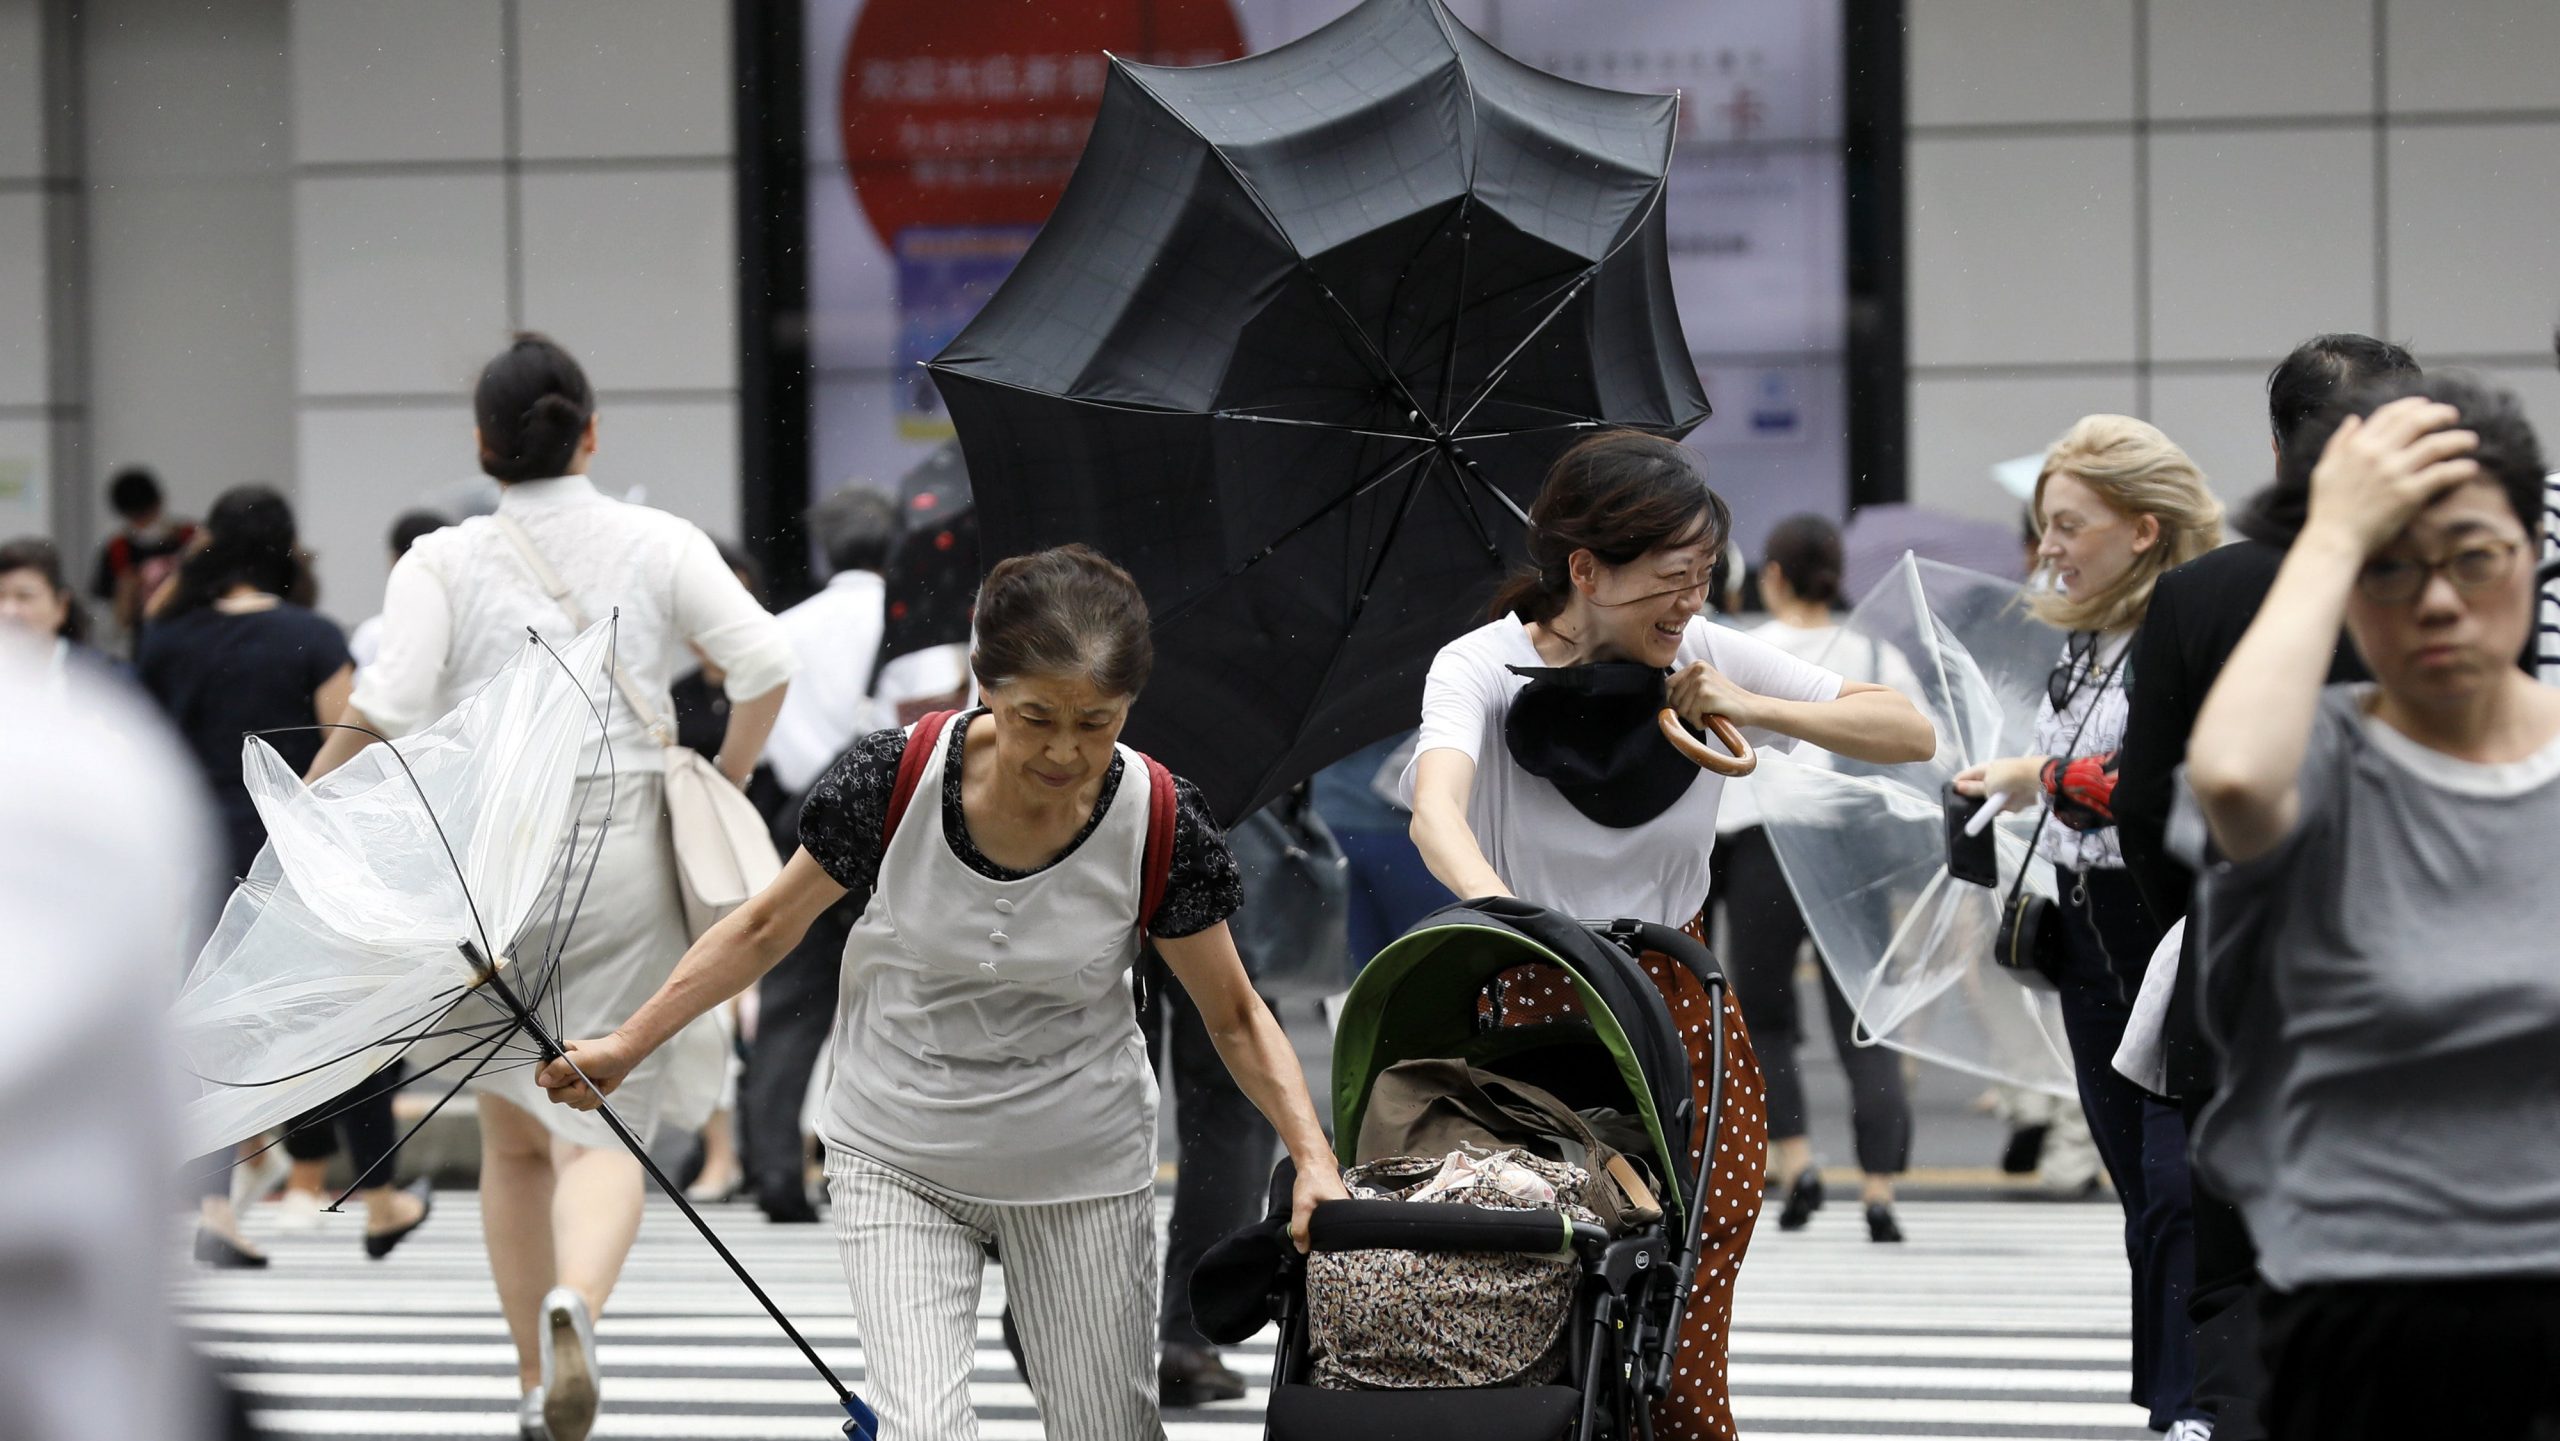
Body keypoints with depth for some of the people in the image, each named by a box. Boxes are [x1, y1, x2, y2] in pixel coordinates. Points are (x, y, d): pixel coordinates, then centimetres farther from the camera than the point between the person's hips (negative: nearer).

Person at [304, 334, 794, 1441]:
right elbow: (763, 665, -7)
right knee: (604, 1128, -2)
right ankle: (574, 1305, -32)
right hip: (625, 856, -1)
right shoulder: (659, 545, 3)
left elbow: (384, 710, -13)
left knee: (513, 1138, 16)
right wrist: (723, 786, 8)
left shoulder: (444, 562, -1)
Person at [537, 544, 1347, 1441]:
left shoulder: (1163, 828, -19)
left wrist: (1314, 1159, -18)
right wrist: (626, 1046, -3)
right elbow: (768, 928, -3)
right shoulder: (894, 782, -20)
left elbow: (1233, 1014, -5)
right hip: (899, 1164, 0)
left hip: (1081, 1170, 1)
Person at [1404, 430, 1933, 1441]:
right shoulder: (1484, 669, -10)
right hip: (1532, 1019, -2)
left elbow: (1911, 735, 4)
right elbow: (1437, 809, -32)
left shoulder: (1704, 657, 1)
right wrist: (1502, 909, -52)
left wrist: (1754, 710, -11)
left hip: (1683, 1023, 2)